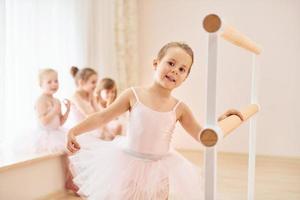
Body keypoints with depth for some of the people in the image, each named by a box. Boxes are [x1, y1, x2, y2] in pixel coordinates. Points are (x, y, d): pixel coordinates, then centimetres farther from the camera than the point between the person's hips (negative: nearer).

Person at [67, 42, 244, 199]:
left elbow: (201, 135, 4)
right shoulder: (134, 95, -9)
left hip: (160, 168, 1)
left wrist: (221, 120, -10)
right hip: (129, 163, -1)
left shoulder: (179, 108, -4)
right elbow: (102, 117, -4)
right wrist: (74, 131, -8)